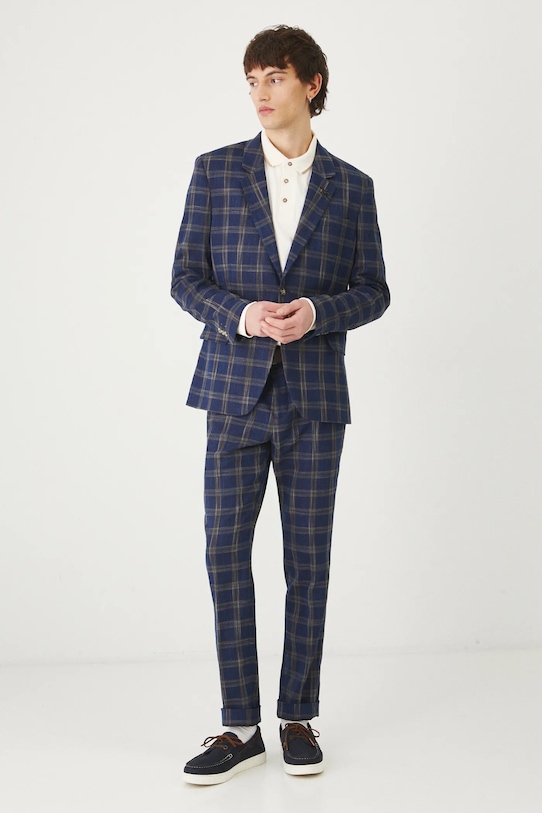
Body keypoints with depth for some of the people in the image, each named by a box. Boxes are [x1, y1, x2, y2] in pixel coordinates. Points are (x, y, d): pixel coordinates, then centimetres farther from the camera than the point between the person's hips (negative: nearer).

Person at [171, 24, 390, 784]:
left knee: (309, 560, 3)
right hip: (236, 389, 0)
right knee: (226, 555, -1)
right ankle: (240, 727, 9)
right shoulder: (215, 171, 5)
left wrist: (316, 311, -14)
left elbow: (373, 289, 6)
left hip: (314, 395, 0)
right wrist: (241, 315, -16)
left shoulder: (351, 185, 7)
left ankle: (298, 716, 17)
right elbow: (186, 278, 3)